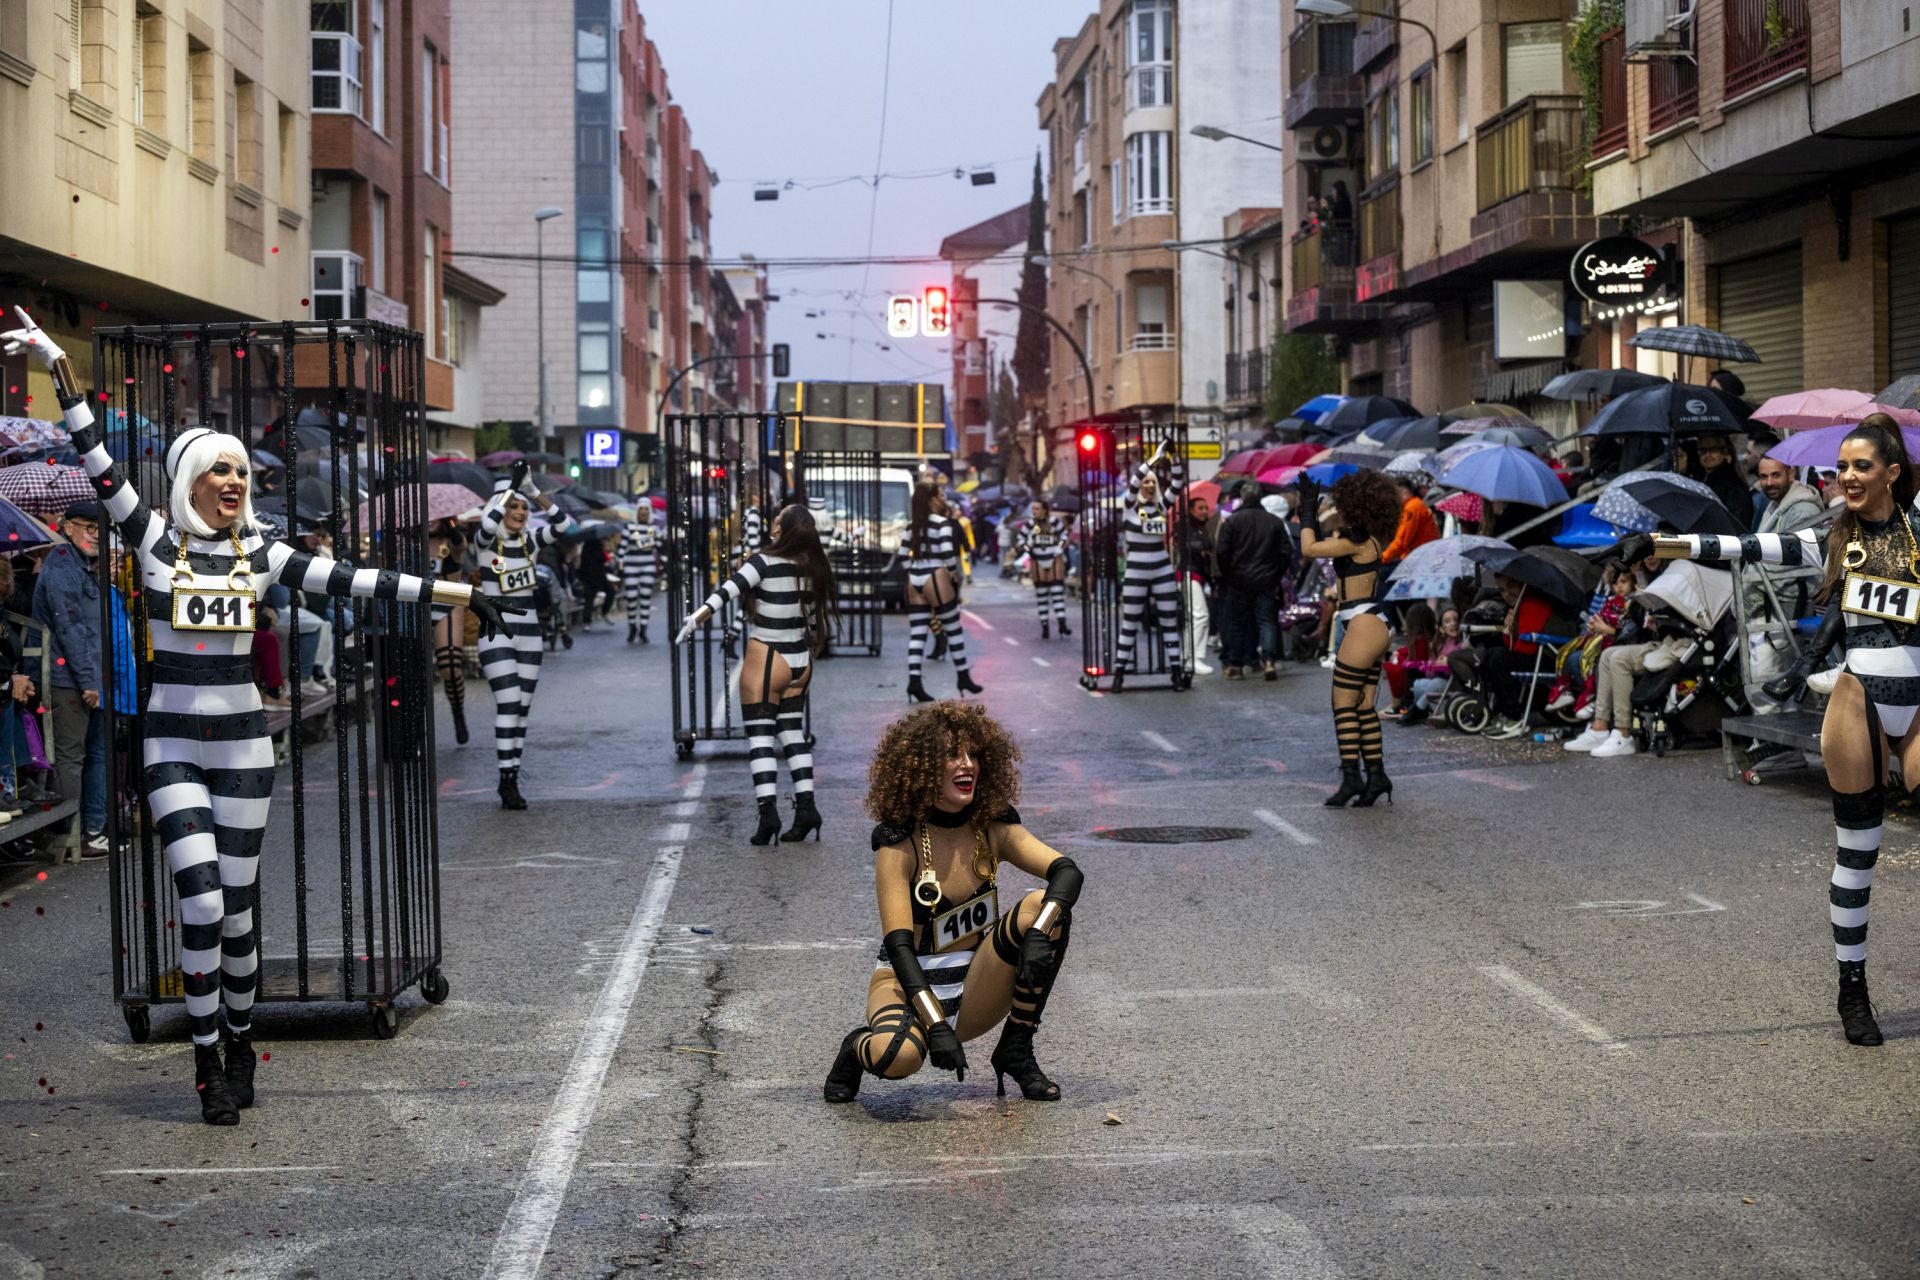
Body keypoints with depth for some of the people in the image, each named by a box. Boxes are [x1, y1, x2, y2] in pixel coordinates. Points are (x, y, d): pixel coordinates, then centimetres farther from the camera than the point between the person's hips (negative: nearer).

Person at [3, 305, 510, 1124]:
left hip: (243, 746, 2)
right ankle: (207, 1063, 0)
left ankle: (239, 1038, 26)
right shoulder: (154, 541, -2)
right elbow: (99, 465, -9)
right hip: (173, 746, -2)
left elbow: (353, 582, 1)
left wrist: (449, 593, -3)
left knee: (236, 906, 7)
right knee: (201, 902, -11)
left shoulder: (259, 554, 2)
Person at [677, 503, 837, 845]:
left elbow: (727, 592, -26)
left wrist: (696, 618, -30)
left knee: (760, 737, -2)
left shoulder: (765, 562, -15)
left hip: (766, 659, -6)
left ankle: (768, 811, -11)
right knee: (793, 734, 14)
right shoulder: (814, 568, 2)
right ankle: (806, 807, 8)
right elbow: (819, 619, 11)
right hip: (800, 661, 6)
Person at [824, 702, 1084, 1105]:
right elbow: (898, 944, -21)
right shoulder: (899, 841, -13)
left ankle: (1017, 1051, -9)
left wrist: (1040, 933, -37)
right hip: (908, 982, -4)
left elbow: (1068, 871, -16)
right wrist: (936, 1025, -33)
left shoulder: (993, 828, -2)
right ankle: (859, 1047, 1)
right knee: (899, 1054, -39)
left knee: (1044, 905, -21)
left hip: (976, 992, 4)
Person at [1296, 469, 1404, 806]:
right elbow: (1323, 547, 24)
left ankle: (1351, 777, -8)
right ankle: (1376, 775, 11)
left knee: (1344, 704, -6)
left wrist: (1308, 509, -5)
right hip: (1373, 627, 10)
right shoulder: (1369, 539, 13)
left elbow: (1309, 549, -16)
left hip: (1362, 626, -10)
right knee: (1364, 707, 11)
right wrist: (1310, 511, 22)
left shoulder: (1358, 541, -15)